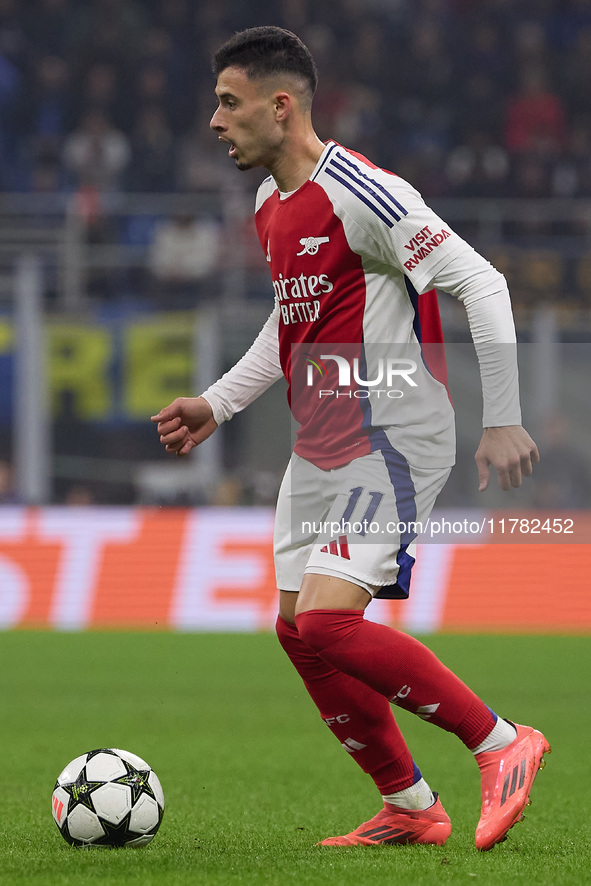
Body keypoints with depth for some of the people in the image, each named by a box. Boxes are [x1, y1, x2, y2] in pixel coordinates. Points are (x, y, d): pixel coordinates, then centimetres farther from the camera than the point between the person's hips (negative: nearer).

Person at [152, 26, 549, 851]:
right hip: (321, 445, 10)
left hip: (393, 440, -10)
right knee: (298, 629, 7)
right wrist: (217, 404, 20)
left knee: (327, 620, -19)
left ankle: (501, 742, -7)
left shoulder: (360, 194, -18)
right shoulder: (271, 203, 11)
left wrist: (503, 420, -20)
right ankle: (411, 807, 18)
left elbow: (482, 286, -19)